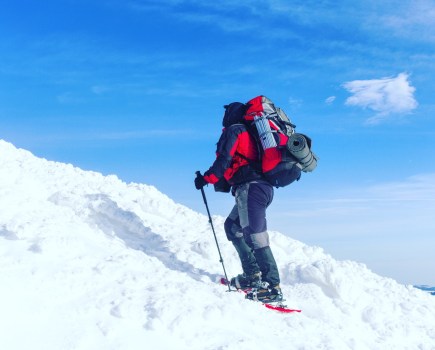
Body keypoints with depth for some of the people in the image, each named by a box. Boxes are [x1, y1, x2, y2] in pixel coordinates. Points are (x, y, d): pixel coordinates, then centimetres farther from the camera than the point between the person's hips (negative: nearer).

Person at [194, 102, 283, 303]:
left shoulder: (234, 130, 1)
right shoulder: (249, 133, 27)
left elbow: (224, 160, -10)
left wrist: (207, 178, 0)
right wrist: (224, 182, 29)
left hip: (250, 188, -10)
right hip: (263, 187, 10)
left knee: (254, 235, -14)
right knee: (232, 226, 20)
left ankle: (273, 288, -18)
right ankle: (252, 274, 13)